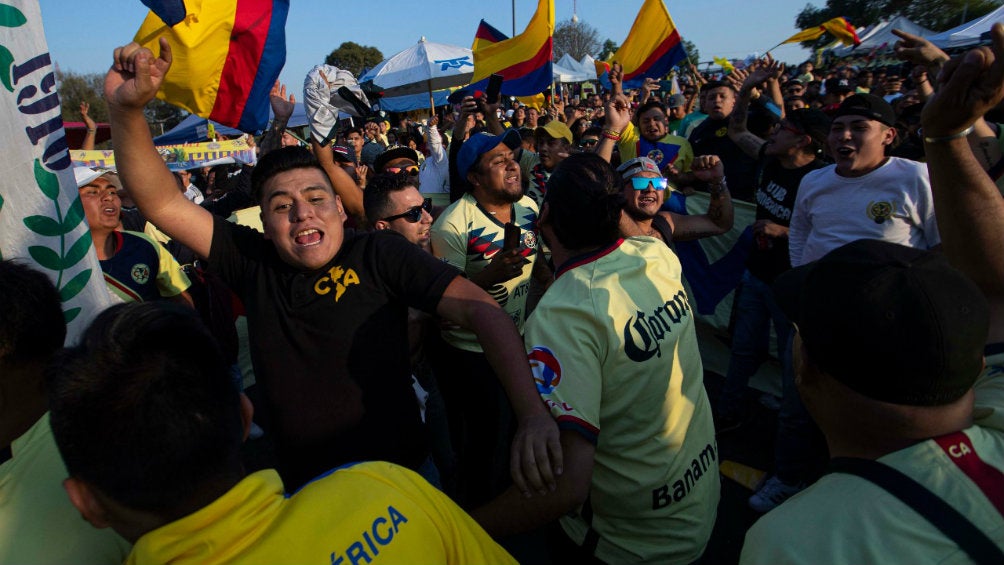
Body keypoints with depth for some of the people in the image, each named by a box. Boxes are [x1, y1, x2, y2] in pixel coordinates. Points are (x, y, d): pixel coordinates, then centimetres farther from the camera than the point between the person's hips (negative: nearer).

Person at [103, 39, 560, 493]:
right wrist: (126, 109, -23)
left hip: (399, 472, -3)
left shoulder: (380, 253, -16)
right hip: (299, 487, 3)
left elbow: (481, 310, -24)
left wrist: (534, 415, -37)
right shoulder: (252, 262, -4)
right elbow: (162, 203, -6)